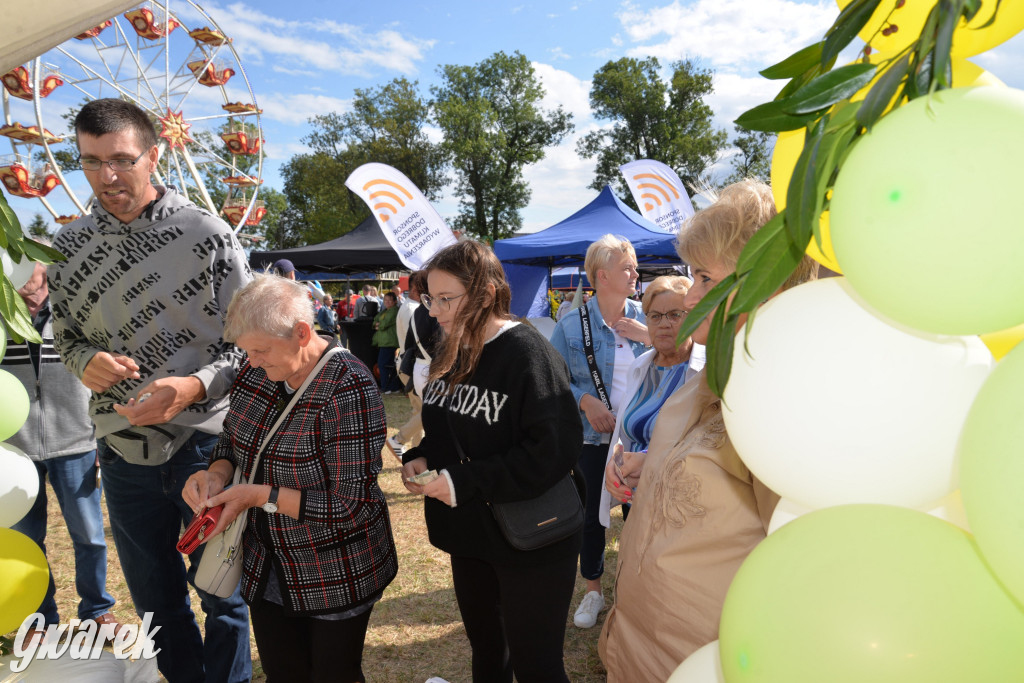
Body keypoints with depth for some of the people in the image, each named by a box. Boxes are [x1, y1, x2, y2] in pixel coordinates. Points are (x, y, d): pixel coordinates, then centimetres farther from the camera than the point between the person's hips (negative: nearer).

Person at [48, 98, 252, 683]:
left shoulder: (208, 235, -9)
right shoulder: (68, 247, 2)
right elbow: (65, 332, 14)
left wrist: (195, 386, -24)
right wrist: (85, 361, -9)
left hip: (207, 443, -4)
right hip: (124, 452, 4)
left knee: (222, 592, 12)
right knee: (154, 596, 20)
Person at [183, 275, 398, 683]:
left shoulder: (348, 391, -27)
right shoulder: (257, 371, -6)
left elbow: (351, 505, -26)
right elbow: (232, 438, 10)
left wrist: (261, 496, -25)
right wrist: (217, 473, -12)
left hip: (336, 574, -6)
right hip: (267, 566, 6)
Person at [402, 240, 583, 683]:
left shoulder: (527, 354, -21)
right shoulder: (450, 354, 5)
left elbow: (555, 450, -27)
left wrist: (465, 482, -25)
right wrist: (420, 459, -4)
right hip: (470, 533, 8)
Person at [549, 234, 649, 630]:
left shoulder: (643, 319, 1)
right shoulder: (572, 324, -5)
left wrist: (651, 339, -16)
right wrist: (586, 401, -18)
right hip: (593, 437, -1)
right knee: (592, 515, 11)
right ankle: (593, 591, 33)